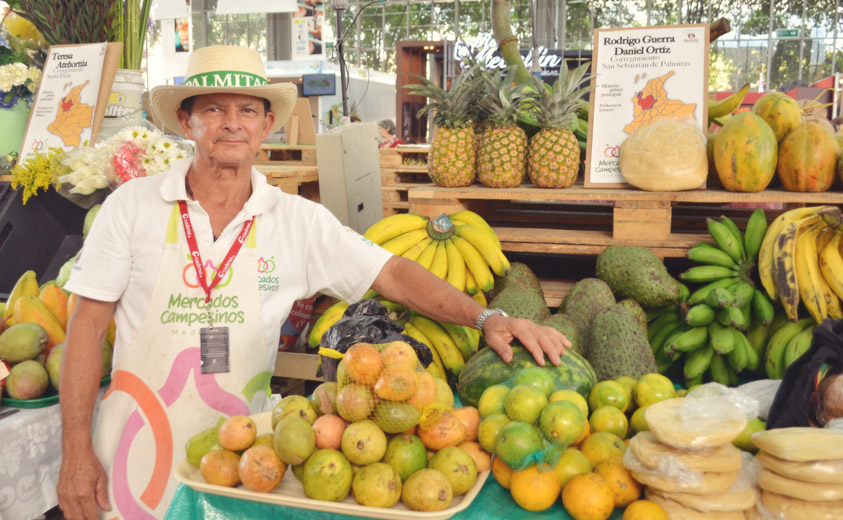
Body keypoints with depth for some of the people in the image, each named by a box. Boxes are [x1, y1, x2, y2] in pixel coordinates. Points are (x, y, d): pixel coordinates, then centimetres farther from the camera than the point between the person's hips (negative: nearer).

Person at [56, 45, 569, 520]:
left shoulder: (299, 221, -4)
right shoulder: (134, 204, -6)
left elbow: (392, 273, -5)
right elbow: (89, 324, -4)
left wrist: (487, 318, -18)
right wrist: (76, 452, -6)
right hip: (140, 445, 0)